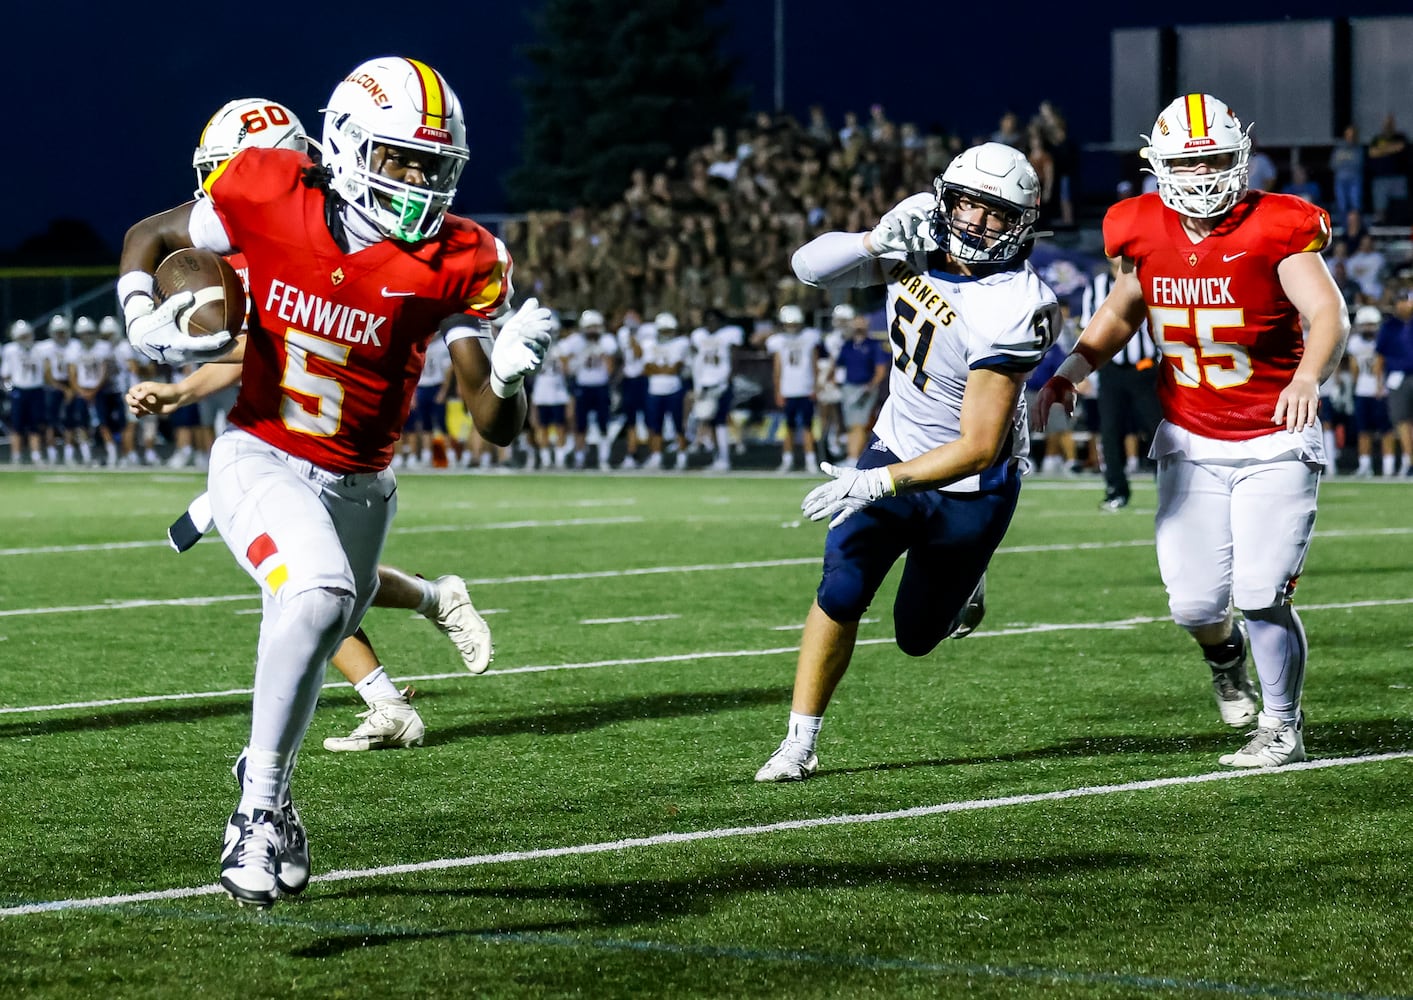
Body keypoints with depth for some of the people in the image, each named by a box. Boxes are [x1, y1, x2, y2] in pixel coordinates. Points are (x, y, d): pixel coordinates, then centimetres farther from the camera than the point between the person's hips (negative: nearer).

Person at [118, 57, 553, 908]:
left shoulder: (454, 263, -13)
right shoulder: (269, 198, -15)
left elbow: (497, 426, -14)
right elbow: (148, 240, 3)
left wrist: (509, 375, -37)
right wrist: (147, 325, -16)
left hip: (359, 486, 3)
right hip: (261, 462, -3)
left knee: (312, 644, 17)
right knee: (320, 595, -30)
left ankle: (266, 778, 50)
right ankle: (259, 811, -20)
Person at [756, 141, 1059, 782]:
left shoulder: (1006, 310, -31)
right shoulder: (918, 242, -11)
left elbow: (978, 447, -31)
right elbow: (810, 267, -6)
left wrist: (878, 484, -36)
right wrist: (877, 239, -26)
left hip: (966, 488, -4)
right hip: (897, 445, 4)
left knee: (918, 636, 13)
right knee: (841, 592, -15)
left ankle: (963, 578, 48)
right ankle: (800, 741, -4)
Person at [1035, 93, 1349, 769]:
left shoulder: (1276, 228, -15)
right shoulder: (1144, 233, -2)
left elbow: (1328, 314, -27)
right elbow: (1123, 310, 19)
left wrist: (1309, 376, -45)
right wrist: (1075, 367, 7)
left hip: (1274, 443, -4)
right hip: (1190, 443, 4)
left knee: (1261, 596, -11)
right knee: (1195, 602, -1)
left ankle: (1282, 729, 12)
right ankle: (1224, 655, 37)